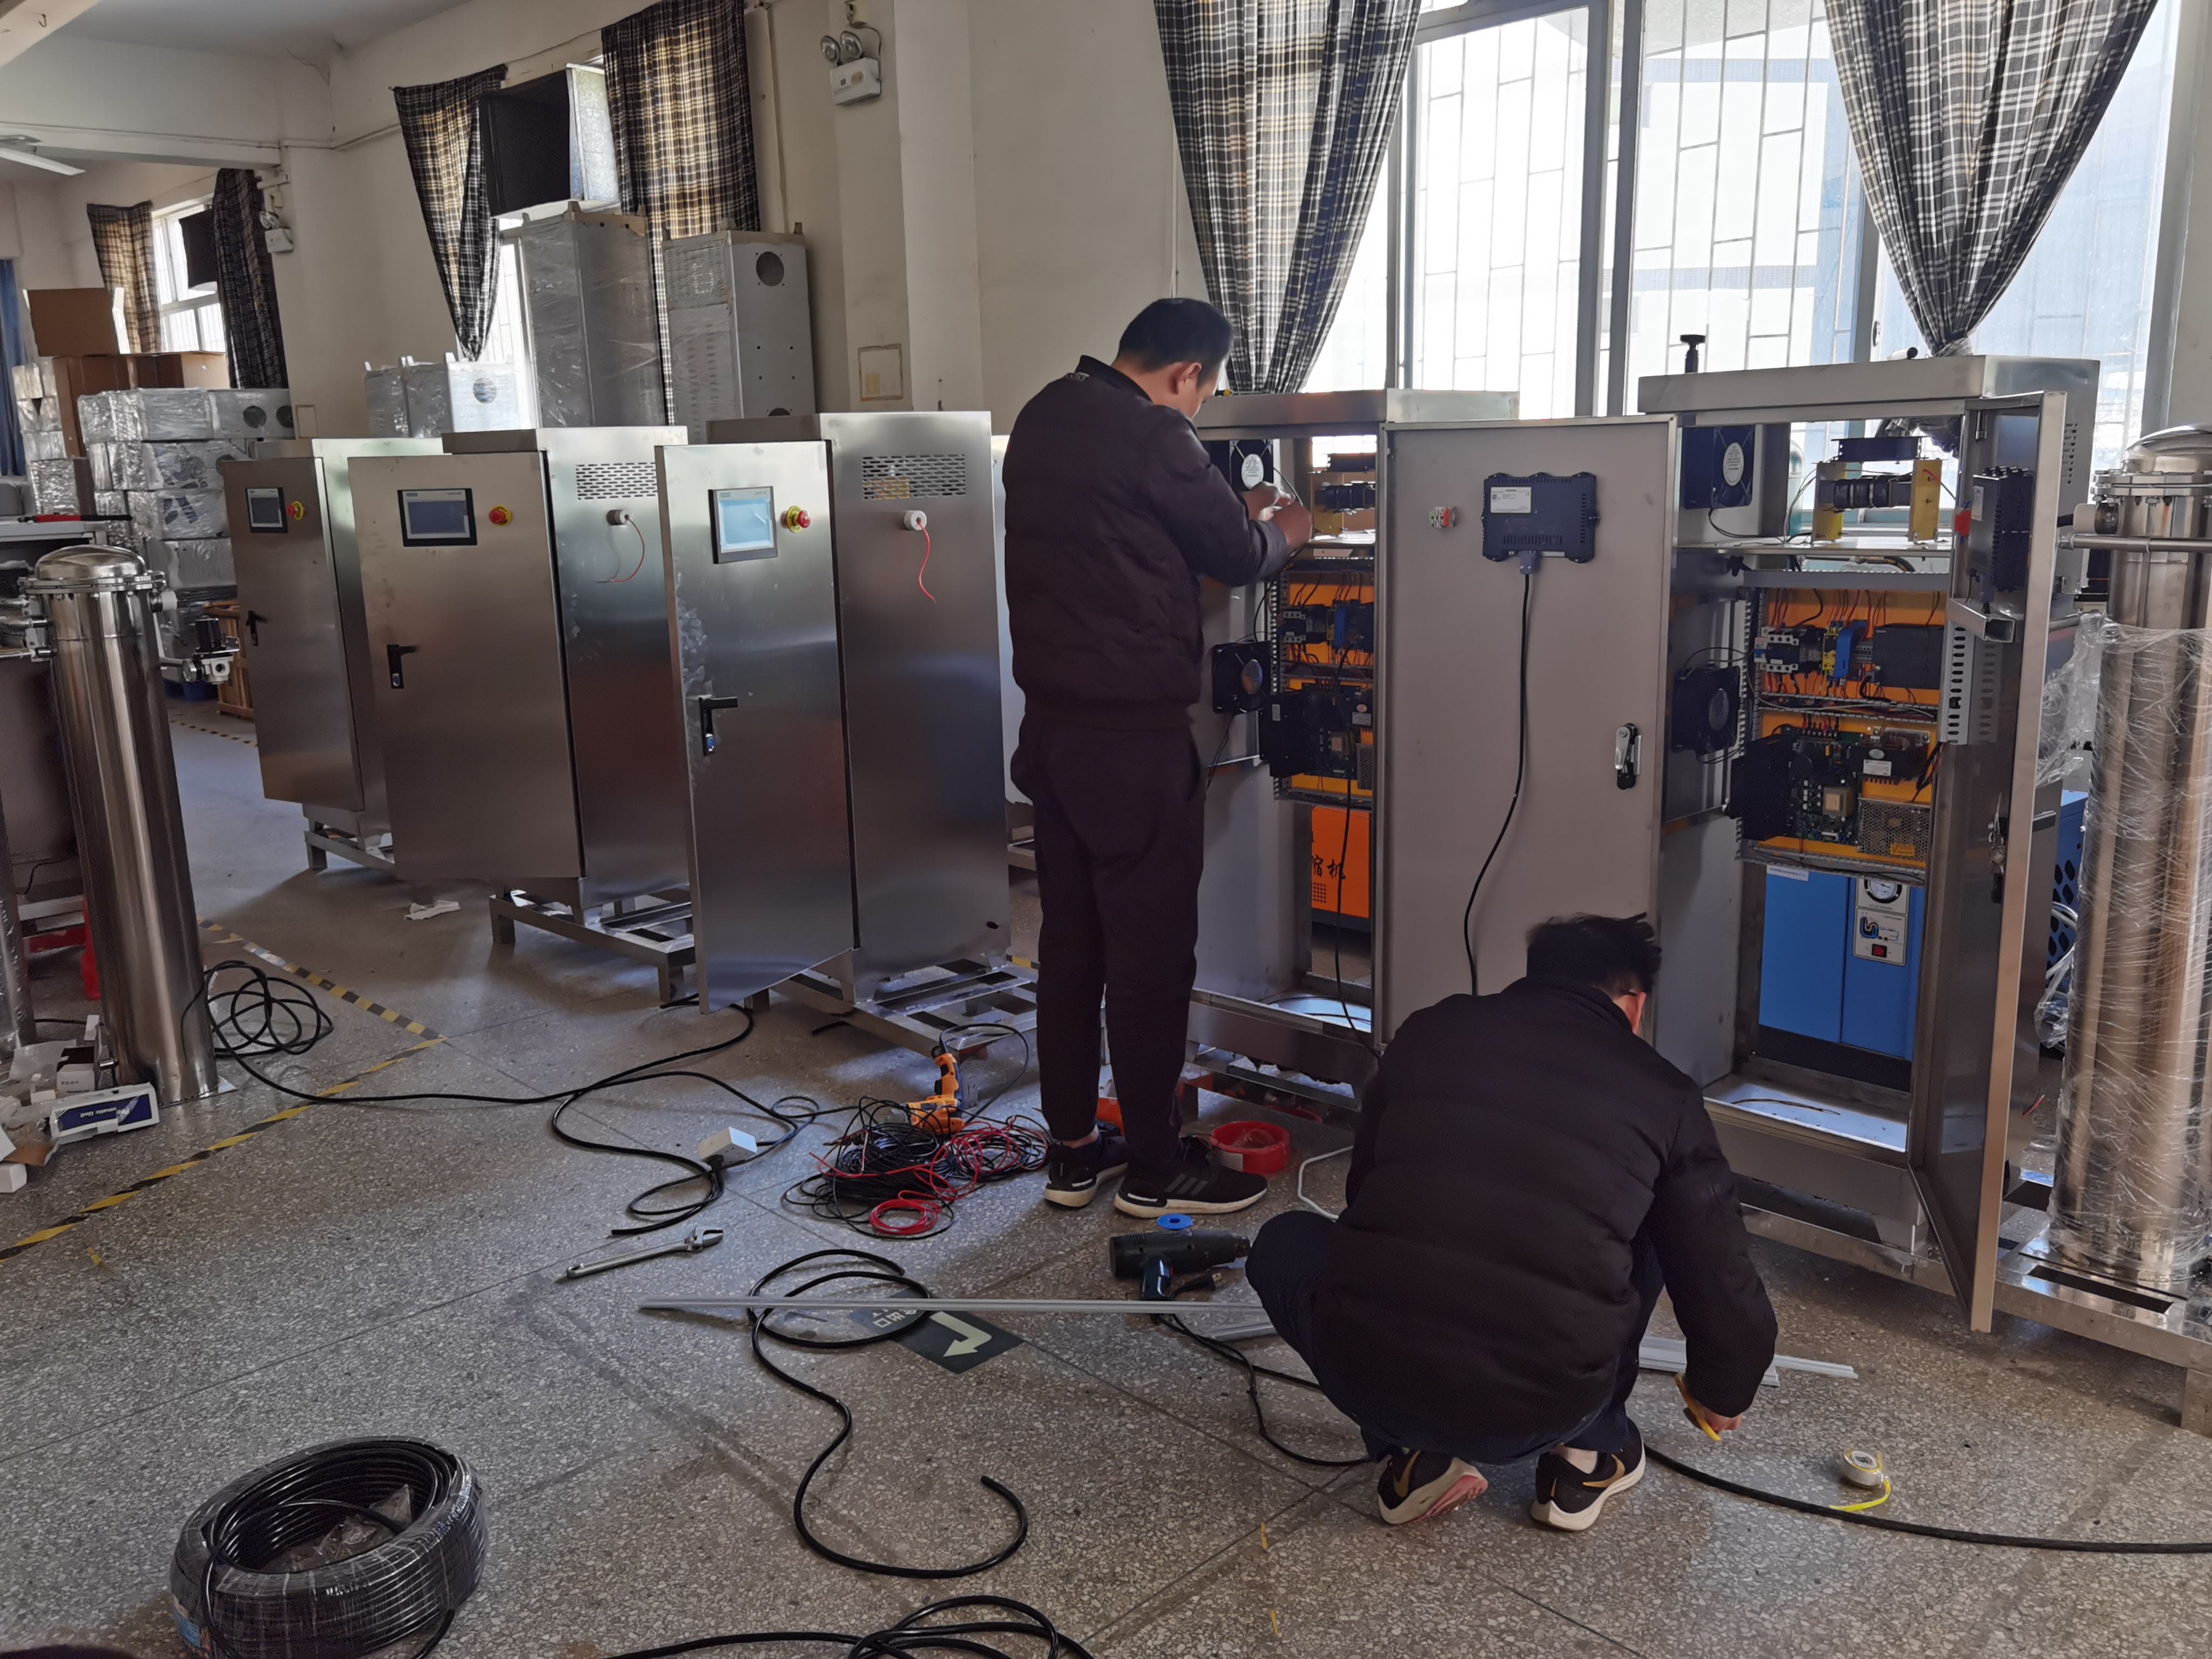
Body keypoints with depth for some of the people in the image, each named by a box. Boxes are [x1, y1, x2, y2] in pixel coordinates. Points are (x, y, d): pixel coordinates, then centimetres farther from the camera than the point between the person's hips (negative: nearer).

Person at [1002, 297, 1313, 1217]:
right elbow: (1237, 557, -6)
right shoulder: (1151, 435, -15)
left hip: (1051, 722, 9)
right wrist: (1280, 533, 16)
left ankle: (1072, 1151, 24)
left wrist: (1234, 513, 23)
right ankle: (1154, 1167, 14)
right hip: (1132, 733, -9)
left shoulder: (1043, 417, 11)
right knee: (1151, 952, 2)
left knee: (1069, 941, 14)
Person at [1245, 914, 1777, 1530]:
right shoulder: (1663, 1094, 8)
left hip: (1367, 1376, 0)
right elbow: (1723, 1283, 15)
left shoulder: (1427, 1031, 13)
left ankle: (1412, 1455, 18)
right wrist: (1720, 1394, 38)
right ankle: (1590, 1454, 28)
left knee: (1284, 1242, 31)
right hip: (1539, 1413, 0)